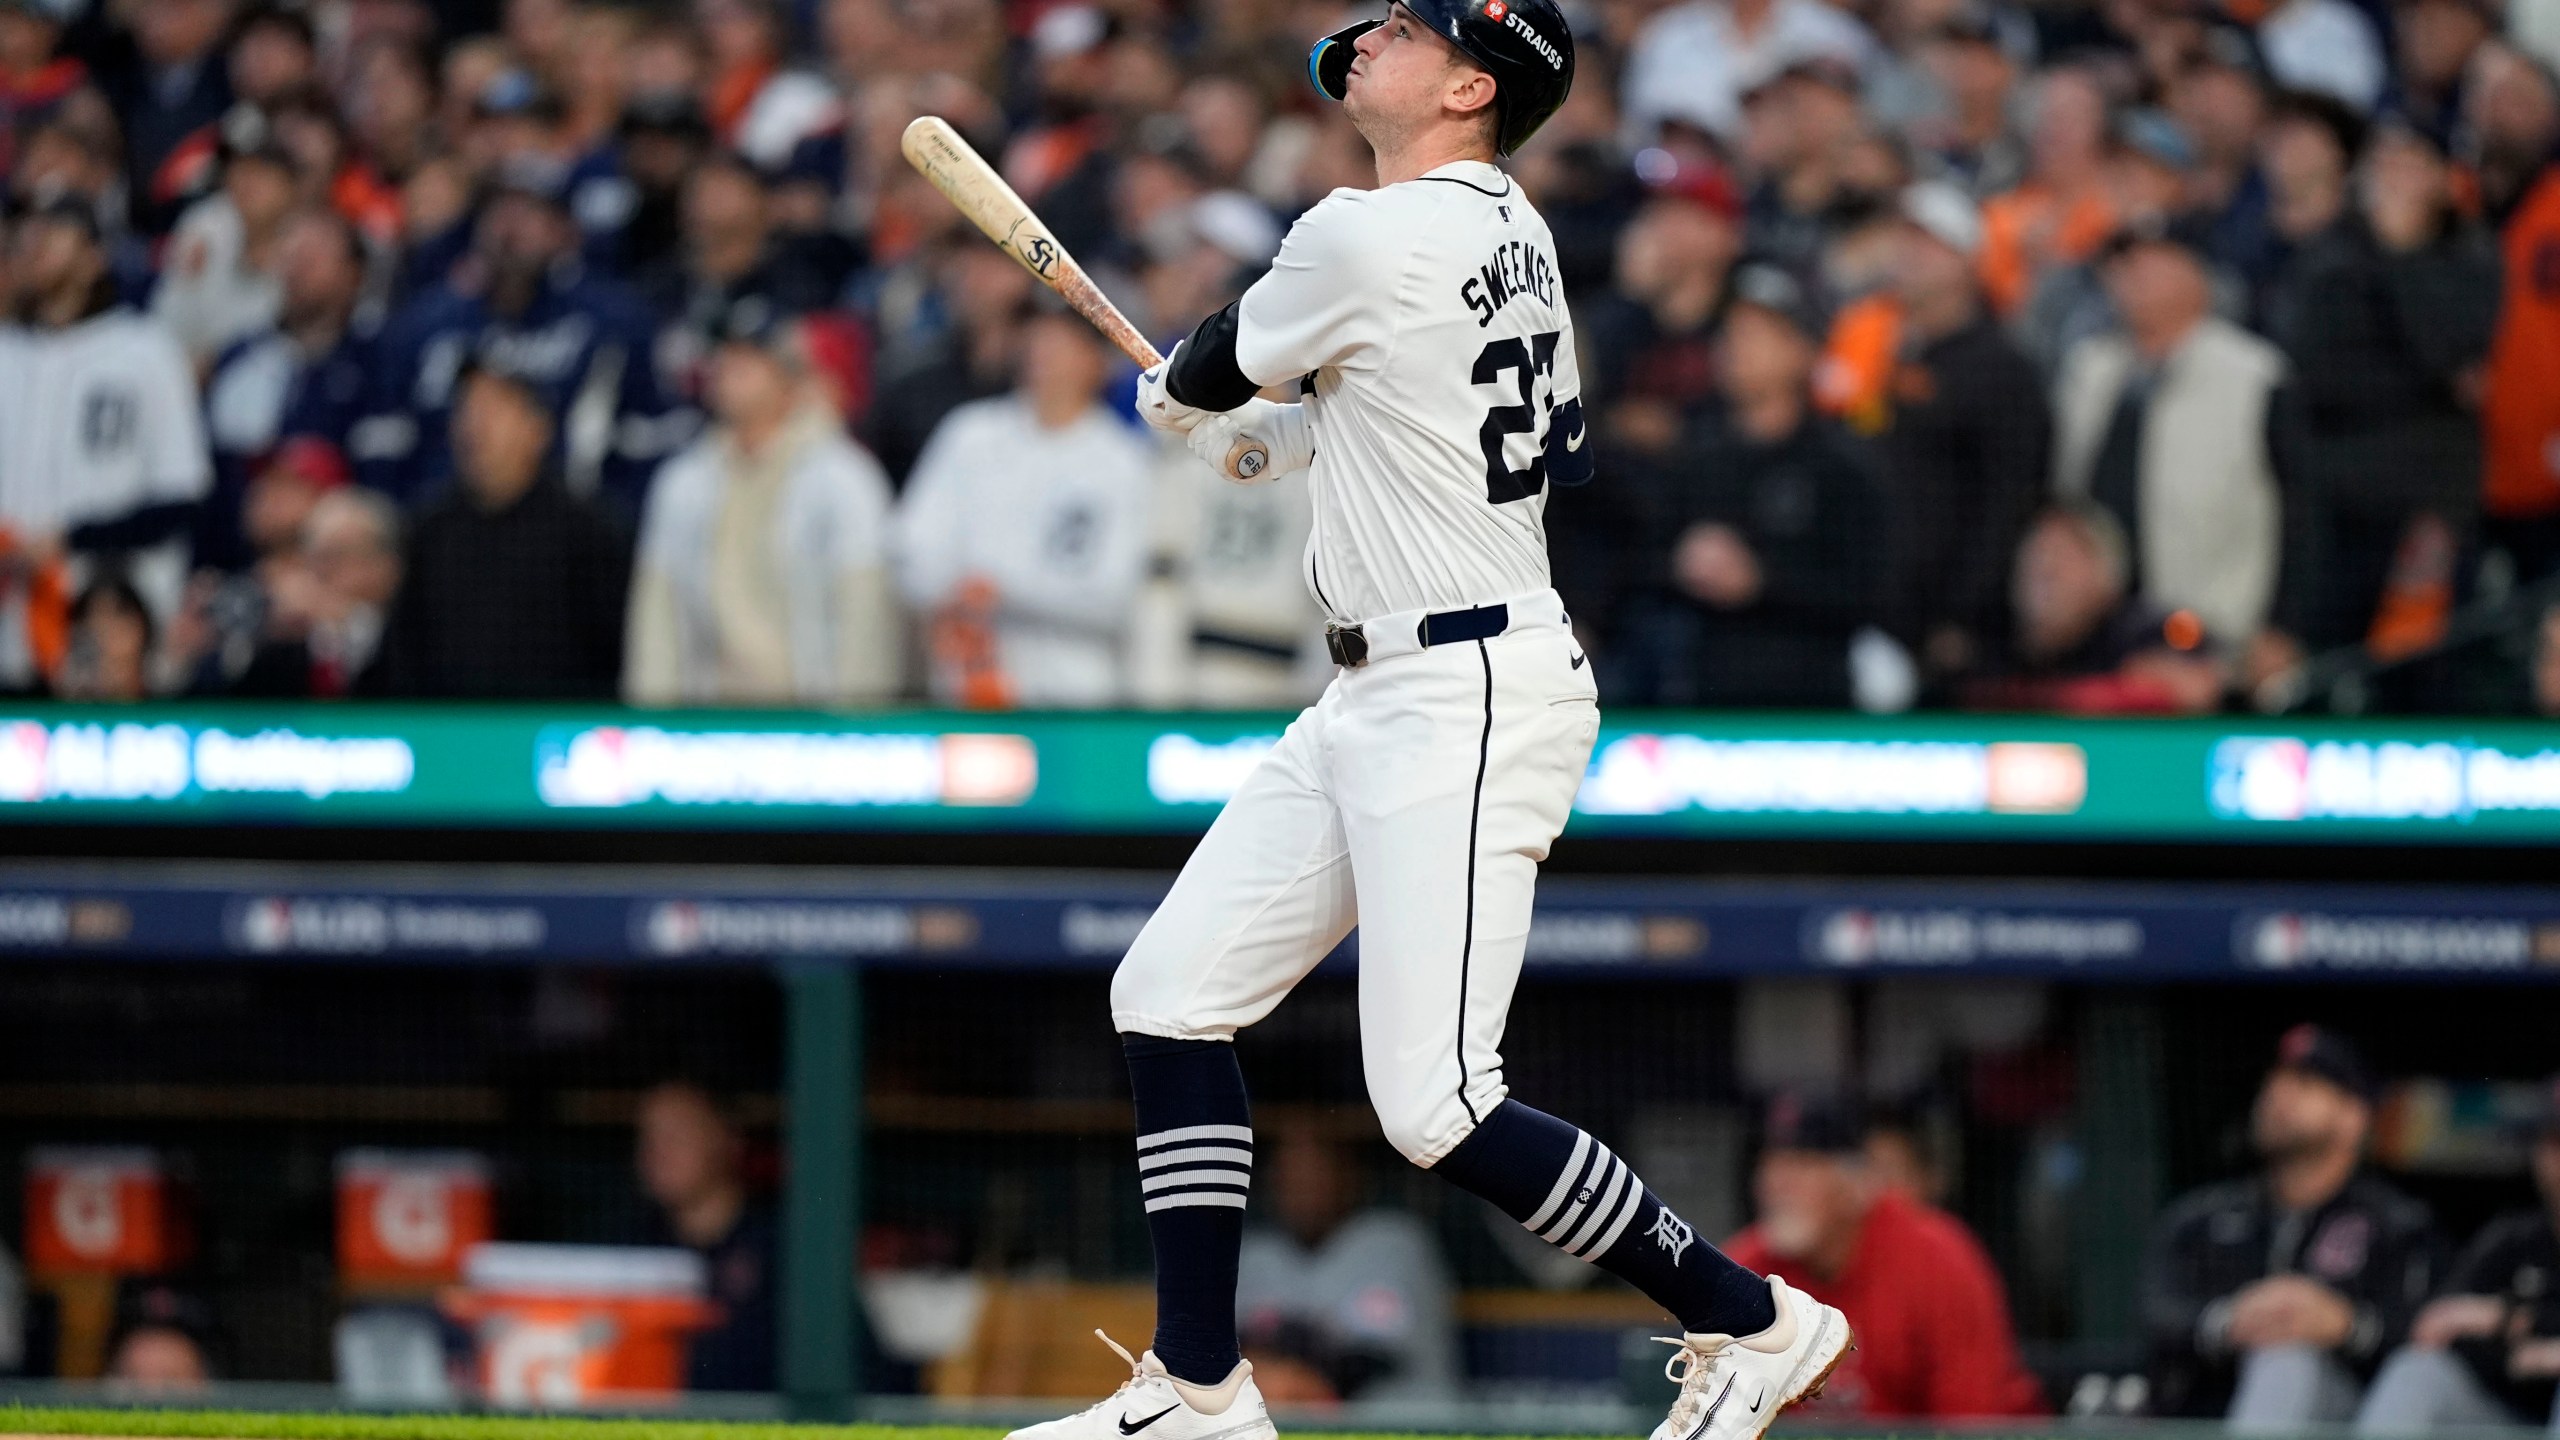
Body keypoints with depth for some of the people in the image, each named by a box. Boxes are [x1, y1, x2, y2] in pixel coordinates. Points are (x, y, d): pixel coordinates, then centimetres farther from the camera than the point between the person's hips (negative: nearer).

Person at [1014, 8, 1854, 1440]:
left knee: (1439, 1109, -14)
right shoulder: (1515, 232, 11)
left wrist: (1175, 394, 23)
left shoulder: (1369, 238, -17)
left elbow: (1195, 391, -2)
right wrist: (1290, 427, 23)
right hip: (1375, 700, 10)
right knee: (1169, 995, 9)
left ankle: (1753, 1321, -2)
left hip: (1468, 703, -10)